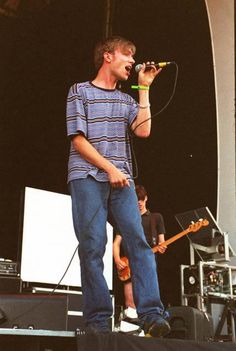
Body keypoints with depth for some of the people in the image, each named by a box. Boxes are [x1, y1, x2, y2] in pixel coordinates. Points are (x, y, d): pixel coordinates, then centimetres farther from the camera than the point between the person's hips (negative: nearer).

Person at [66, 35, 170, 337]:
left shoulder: (126, 100, 21)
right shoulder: (80, 91, 8)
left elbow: (143, 130, 3)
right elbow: (78, 140, -1)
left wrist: (144, 88, 7)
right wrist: (109, 168, -10)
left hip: (121, 179, 4)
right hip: (88, 178, -4)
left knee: (139, 242, -11)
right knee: (92, 247, -8)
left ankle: (151, 314, -14)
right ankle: (97, 319, -3)